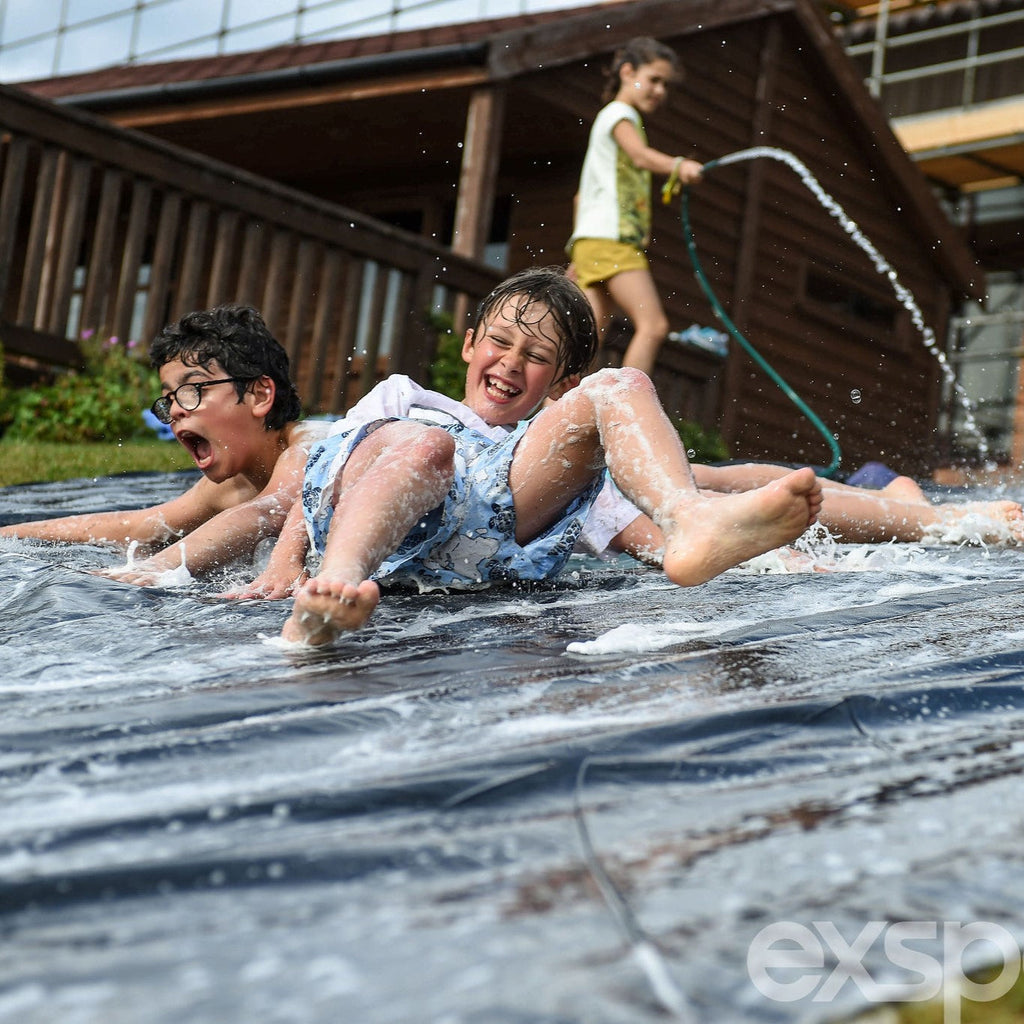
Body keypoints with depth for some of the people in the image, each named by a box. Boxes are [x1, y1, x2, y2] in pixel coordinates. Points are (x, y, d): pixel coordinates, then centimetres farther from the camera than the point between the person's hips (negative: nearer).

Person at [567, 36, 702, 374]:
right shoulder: (619, 113, 0)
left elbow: (582, 196, 31)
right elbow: (641, 155, -23)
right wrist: (677, 166, -41)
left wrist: (578, 255, 31)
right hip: (610, 238, -9)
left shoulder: (615, 118, 30)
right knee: (653, 325, -19)